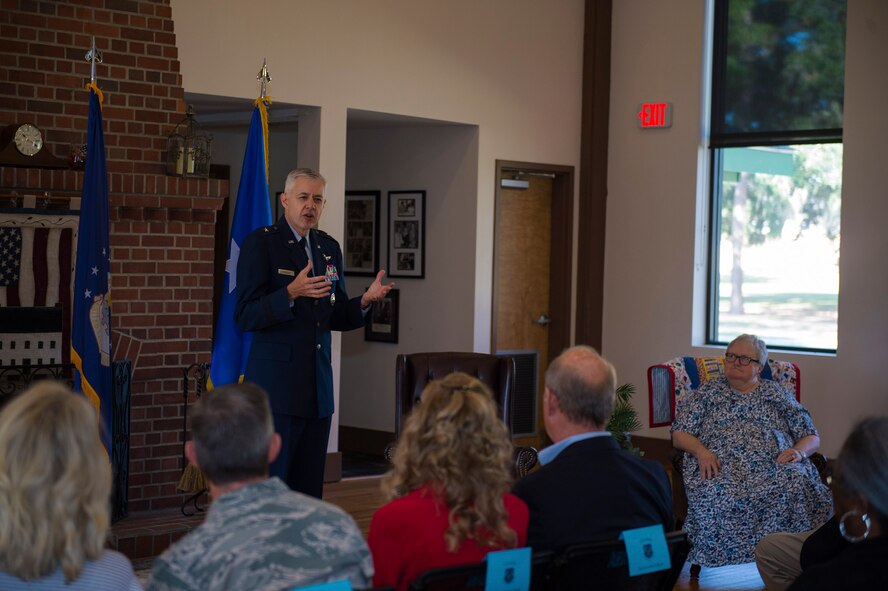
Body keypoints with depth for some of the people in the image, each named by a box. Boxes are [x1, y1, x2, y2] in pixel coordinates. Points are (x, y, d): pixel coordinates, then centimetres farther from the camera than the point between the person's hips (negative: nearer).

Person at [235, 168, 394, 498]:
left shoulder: (329, 248, 16)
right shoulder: (261, 243, -4)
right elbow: (245, 317, -12)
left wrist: (365, 301, 0)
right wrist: (291, 293, -26)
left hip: (318, 388, 6)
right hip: (276, 385, -6)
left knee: (309, 491, 8)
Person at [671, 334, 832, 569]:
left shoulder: (777, 395, 23)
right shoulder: (708, 392, 21)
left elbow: (812, 438, 19)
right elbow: (678, 434, 13)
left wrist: (799, 451, -5)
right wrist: (701, 451, -9)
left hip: (774, 463, 1)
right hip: (721, 466, -1)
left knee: (796, 483, -36)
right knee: (718, 491, -39)